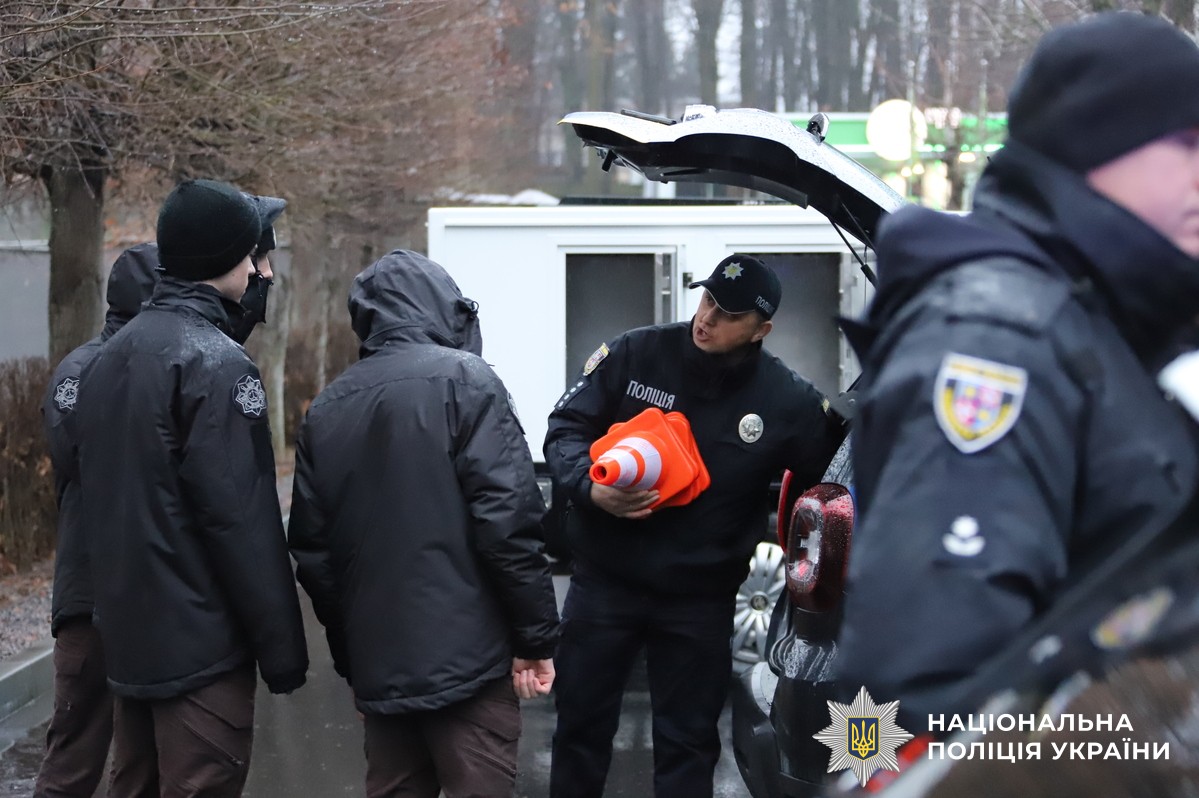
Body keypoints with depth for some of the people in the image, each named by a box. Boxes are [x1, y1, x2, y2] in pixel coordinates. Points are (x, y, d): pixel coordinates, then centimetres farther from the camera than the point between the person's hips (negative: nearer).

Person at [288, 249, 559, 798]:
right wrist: (536, 636, -8)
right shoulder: (463, 379, -6)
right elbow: (507, 520, -15)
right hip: (465, 656, -6)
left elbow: (311, 548, 12)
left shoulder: (327, 408, 11)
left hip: (378, 665, 6)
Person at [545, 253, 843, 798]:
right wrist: (590, 488, -21)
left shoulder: (787, 401, -7)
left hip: (700, 601, 0)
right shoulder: (635, 355, -8)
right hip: (604, 583, 0)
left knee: (687, 744, 10)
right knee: (581, 728, 11)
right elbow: (566, 428, -5)